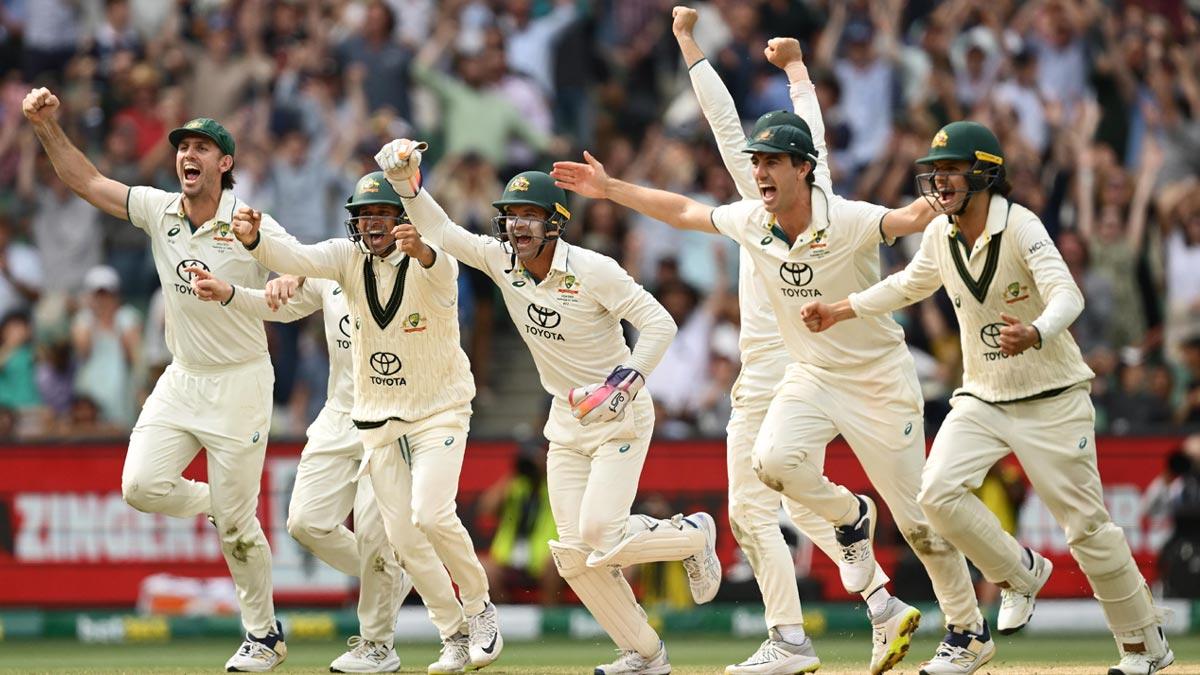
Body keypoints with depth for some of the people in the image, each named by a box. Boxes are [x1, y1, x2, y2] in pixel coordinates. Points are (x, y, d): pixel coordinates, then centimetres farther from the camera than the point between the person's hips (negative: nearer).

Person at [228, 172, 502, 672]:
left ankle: (480, 609, 1)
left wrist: (420, 251, -67)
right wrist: (253, 239, -45)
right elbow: (295, 258, -24)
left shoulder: (434, 262, -18)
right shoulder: (349, 258, -7)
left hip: (439, 410, -4)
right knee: (402, 537, 1)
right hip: (377, 419, 4)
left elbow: (440, 275, -43)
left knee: (430, 515, -21)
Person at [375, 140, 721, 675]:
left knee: (600, 535, -19)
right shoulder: (501, 259, -5)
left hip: (620, 413, -6)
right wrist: (405, 184, -16)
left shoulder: (592, 270, -21)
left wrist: (625, 383, -30)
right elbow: (440, 232, -2)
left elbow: (659, 323, -20)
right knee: (574, 554, -1)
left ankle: (692, 536, 11)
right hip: (566, 418, 6)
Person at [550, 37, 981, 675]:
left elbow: (907, 218, -41)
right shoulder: (752, 221, -4)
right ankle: (849, 518, 4)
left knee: (918, 520, -2)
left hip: (879, 381, -4)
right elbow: (685, 211, 12)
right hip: (810, 377, 5)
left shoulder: (847, 221, -22)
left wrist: (940, 200, -63)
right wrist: (611, 189, 13)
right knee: (773, 457, -27)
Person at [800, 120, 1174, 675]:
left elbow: (1066, 294, -33)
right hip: (981, 398, 5)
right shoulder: (940, 234, 0)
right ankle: (1018, 573, 9)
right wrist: (840, 311, 19)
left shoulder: (1020, 227, -19)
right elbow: (910, 285, 22)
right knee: (939, 492, -17)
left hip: (1051, 401, -5)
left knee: (1087, 526, -3)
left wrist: (1034, 334, -53)